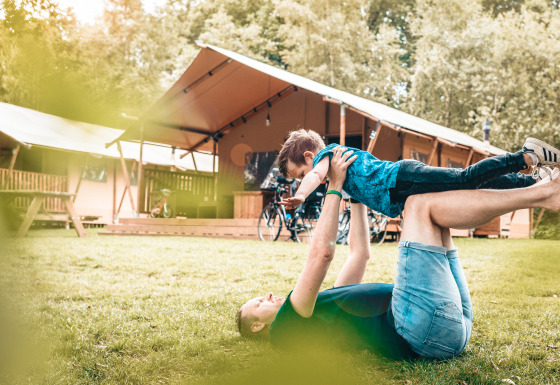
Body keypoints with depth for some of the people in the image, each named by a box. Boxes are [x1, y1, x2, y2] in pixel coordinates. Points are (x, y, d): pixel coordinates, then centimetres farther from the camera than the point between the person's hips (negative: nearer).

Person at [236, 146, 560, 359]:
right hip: (424, 328, -10)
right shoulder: (285, 327, 2)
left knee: (436, 220, 18)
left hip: (454, 320, 10)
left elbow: (360, 253, 33)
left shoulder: (321, 306, 30)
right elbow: (322, 252, -9)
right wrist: (335, 187, 0)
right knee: (420, 205, -10)